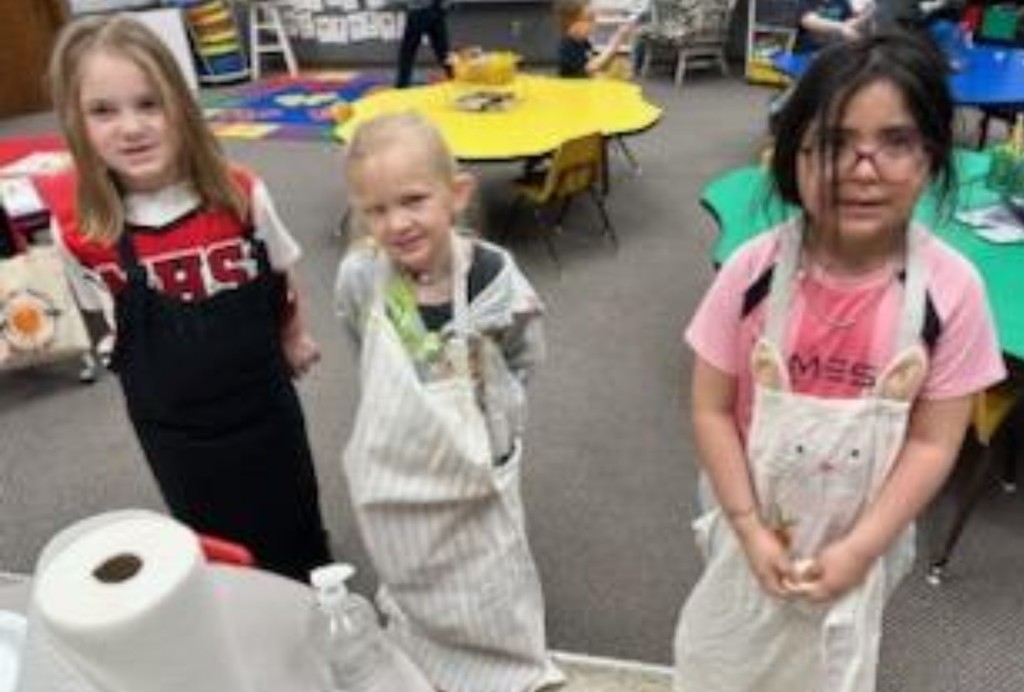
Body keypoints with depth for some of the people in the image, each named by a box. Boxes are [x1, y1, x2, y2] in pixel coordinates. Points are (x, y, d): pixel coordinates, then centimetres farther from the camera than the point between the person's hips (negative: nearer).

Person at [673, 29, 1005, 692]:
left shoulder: (951, 289, -19)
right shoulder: (754, 271, -20)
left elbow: (933, 442, -13)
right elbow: (712, 409, -13)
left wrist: (860, 547, -14)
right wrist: (750, 528, -13)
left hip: (862, 535, 0)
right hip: (752, 520, 0)